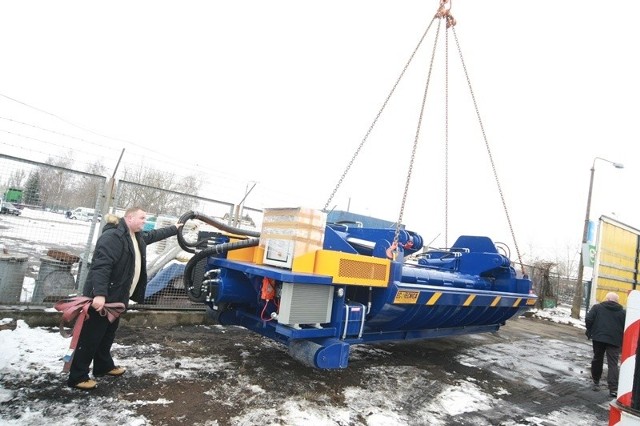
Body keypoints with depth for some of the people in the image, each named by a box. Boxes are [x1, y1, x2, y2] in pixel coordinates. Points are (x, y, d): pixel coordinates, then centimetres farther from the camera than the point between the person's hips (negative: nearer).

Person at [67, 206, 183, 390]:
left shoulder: (137, 237, 11)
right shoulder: (112, 236, -21)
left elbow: (153, 235, 32)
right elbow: (100, 266, -29)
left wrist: (174, 229, 41)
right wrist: (99, 294, -35)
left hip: (116, 297, 10)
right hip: (101, 298, -10)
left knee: (108, 335, 22)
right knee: (90, 338, 0)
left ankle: (104, 366, 37)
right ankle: (77, 377, 12)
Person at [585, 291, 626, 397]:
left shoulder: (597, 307, 4)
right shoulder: (623, 312, 7)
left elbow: (588, 319, -6)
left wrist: (590, 331, 8)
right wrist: (622, 341, 13)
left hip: (598, 338, 0)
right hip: (614, 341, 0)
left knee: (597, 360, 15)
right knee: (613, 364, -2)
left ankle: (596, 382, 25)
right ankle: (613, 389, -10)